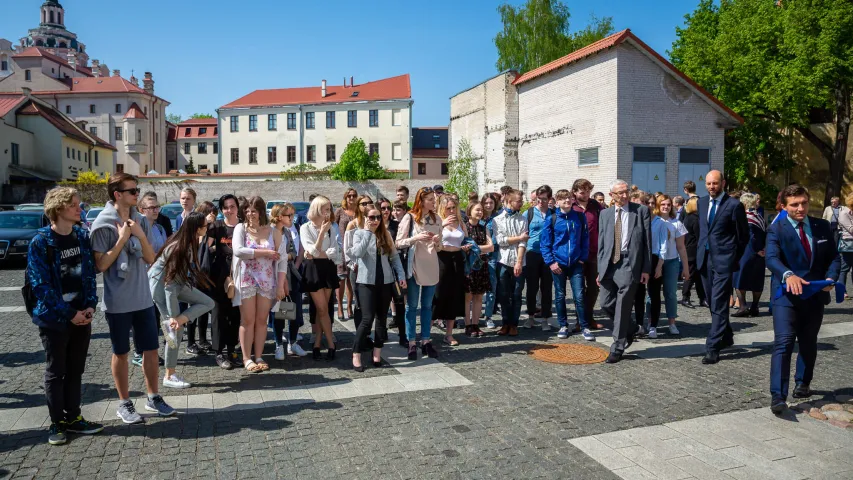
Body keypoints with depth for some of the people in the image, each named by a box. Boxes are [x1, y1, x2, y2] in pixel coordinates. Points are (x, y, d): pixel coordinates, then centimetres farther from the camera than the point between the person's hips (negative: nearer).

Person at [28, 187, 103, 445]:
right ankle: (57, 423, 20)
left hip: (82, 315, 5)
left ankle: (73, 418, 25)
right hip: (54, 318, -4)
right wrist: (69, 313, -15)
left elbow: (90, 274, 6)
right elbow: (41, 284, -13)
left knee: (76, 370, 13)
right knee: (55, 372, 8)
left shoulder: (82, 236, 4)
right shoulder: (40, 242, -11)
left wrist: (90, 306, -6)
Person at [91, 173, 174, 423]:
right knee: (121, 353, 9)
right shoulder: (103, 224, -10)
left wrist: (141, 236, -12)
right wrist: (122, 238, -17)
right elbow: (100, 265, -12)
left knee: (151, 348, 10)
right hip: (117, 303, -4)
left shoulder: (141, 221, 4)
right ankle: (124, 403, 22)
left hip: (143, 299, 4)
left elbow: (151, 259, 3)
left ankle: (153, 397, 25)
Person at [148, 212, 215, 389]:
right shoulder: (178, 248, -30)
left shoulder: (189, 243, -6)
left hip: (177, 281, 8)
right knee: (176, 329, -4)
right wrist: (173, 316, -25)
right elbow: (170, 284, -29)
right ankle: (169, 376, 6)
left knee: (208, 303, 0)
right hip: (161, 283, -8)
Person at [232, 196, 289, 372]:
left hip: (267, 282, 2)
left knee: (262, 320, 7)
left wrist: (281, 285, -7)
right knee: (248, 321, 2)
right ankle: (247, 358, 10)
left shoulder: (274, 232, 3)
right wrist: (265, 253, -14)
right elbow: (238, 250, -16)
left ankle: (258, 356, 16)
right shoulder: (241, 228, 0)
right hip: (246, 280, -1)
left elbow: (282, 259, 0)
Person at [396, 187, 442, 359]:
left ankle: (426, 341, 18)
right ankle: (412, 343, 10)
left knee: (427, 305, 10)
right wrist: (415, 238, -20)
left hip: (431, 267, 4)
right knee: (412, 306, 3)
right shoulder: (409, 218, -5)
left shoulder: (436, 219, 8)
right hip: (414, 266, -4)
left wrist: (437, 242, -7)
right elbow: (399, 243, -6)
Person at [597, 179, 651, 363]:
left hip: (629, 264, -4)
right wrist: (600, 269, 8)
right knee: (606, 304, 7)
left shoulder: (641, 210, 2)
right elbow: (601, 243, 12)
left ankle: (617, 348, 8)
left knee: (622, 307, -3)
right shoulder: (605, 214, 11)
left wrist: (646, 269, -4)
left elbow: (647, 241, 0)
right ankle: (628, 331, 32)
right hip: (609, 264, 4)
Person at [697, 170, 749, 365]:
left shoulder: (734, 205, -8)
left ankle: (713, 348, -7)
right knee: (713, 304, 15)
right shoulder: (702, 202, 10)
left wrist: (734, 257, 2)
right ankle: (726, 337, 33)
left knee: (719, 305, -7)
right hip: (705, 259, 6)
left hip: (723, 260, -6)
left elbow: (744, 235, 0)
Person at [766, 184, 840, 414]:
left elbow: (833, 257, 11)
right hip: (786, 296, -4)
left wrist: (830, 278, -9)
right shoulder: (776, 230, -7)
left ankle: (803, 383, 39)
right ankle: (777, 396, -15)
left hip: (815, 296, 5)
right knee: (783, 343, -14)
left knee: (808, 343, 18)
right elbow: (772, 258, -21)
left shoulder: (822, 227, 7)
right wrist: (788, 275, -40)